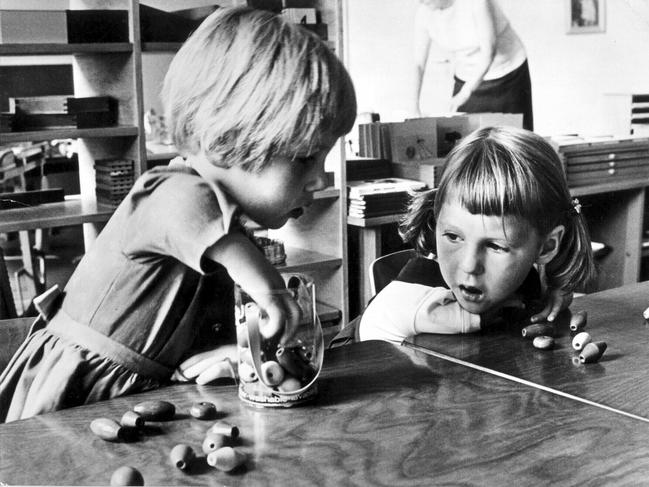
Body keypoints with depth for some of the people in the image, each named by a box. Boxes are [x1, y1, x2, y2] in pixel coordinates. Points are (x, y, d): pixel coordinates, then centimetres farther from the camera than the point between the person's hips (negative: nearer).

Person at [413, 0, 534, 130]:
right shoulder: (424, 13, -12)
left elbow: (489, 51, -31)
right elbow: (419, 64, -10)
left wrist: (464, 93, -38)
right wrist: (415, 103, -24)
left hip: (508, 73, -3)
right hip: (467, 79, 4)